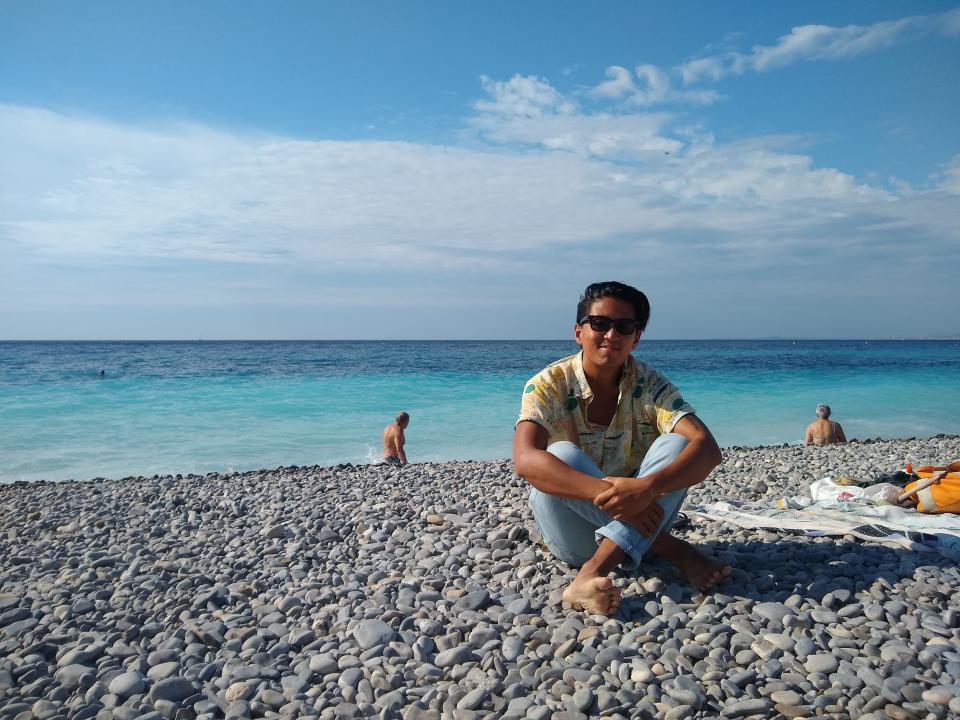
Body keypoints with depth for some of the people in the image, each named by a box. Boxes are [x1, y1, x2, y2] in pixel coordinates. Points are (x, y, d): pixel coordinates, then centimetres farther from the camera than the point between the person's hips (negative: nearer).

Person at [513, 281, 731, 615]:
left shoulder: (650, 385, -8)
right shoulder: (549, 385, -14)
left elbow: (708, 448, -23)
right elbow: (526, 460, -31)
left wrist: (649, 486, -43)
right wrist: (606, 493, -44)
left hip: (639, 519, 2)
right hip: (576, 535, -1)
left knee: (675, 444, -23)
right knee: (563, 456, -30)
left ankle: (592, 574, -34)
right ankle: (672, 549, -22)